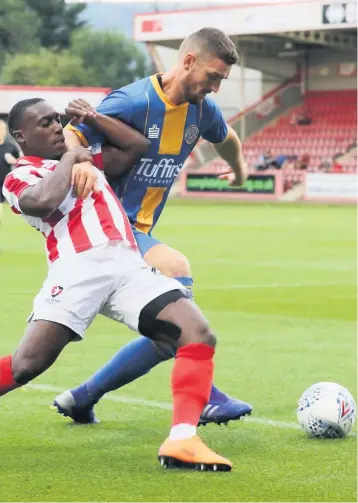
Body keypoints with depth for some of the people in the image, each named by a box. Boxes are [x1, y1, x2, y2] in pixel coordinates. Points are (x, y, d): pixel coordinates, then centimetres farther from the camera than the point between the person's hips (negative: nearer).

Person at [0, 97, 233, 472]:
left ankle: (181, 442, -22)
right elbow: (43, 201, -12)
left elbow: (138, 145, 37)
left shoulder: (83, 158, 33)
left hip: (128, 266, 6)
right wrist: (69, 160, 4)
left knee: (198, 335, -15)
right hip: (78, 268, -6)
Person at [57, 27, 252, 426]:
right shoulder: (134, 102, -18)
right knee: (175, 269, -30)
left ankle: (81, 398, 13)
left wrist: (239, 169, 47)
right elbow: (69, 136, -25)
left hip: (138, 232, 9)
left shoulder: (201, 109, 5)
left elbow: (227, 139, 29)